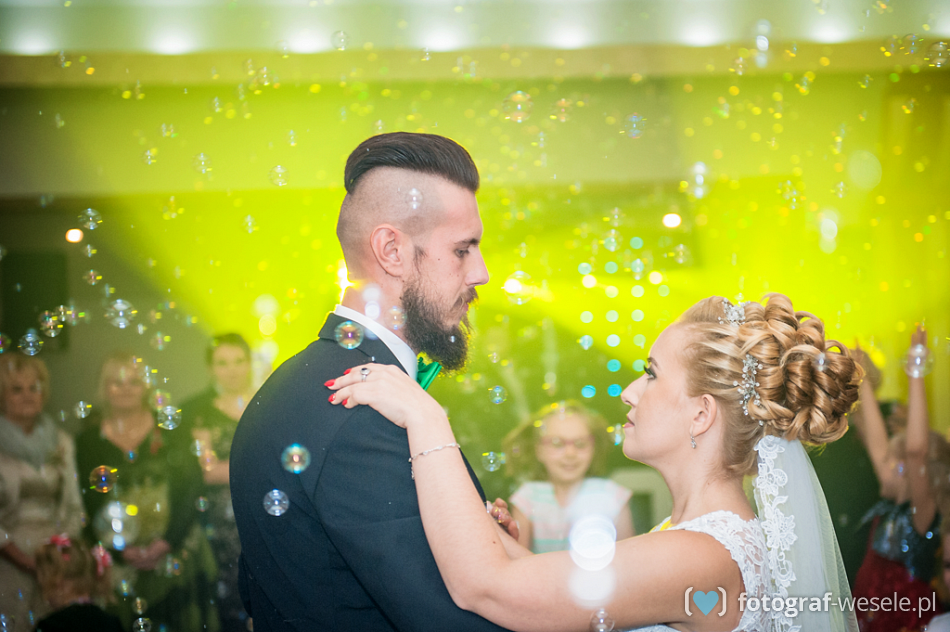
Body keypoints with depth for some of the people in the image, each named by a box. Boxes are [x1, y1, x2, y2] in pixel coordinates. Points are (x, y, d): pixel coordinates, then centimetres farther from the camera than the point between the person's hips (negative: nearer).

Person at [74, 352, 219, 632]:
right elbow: (87, 503, 1)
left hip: (175, 550, 0)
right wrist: (122, 550, -11)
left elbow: (190, 485, -1)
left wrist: (167, 542, -13)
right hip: (121, 561, 0)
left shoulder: (169, 431, 4)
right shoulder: (88, 440, 5)